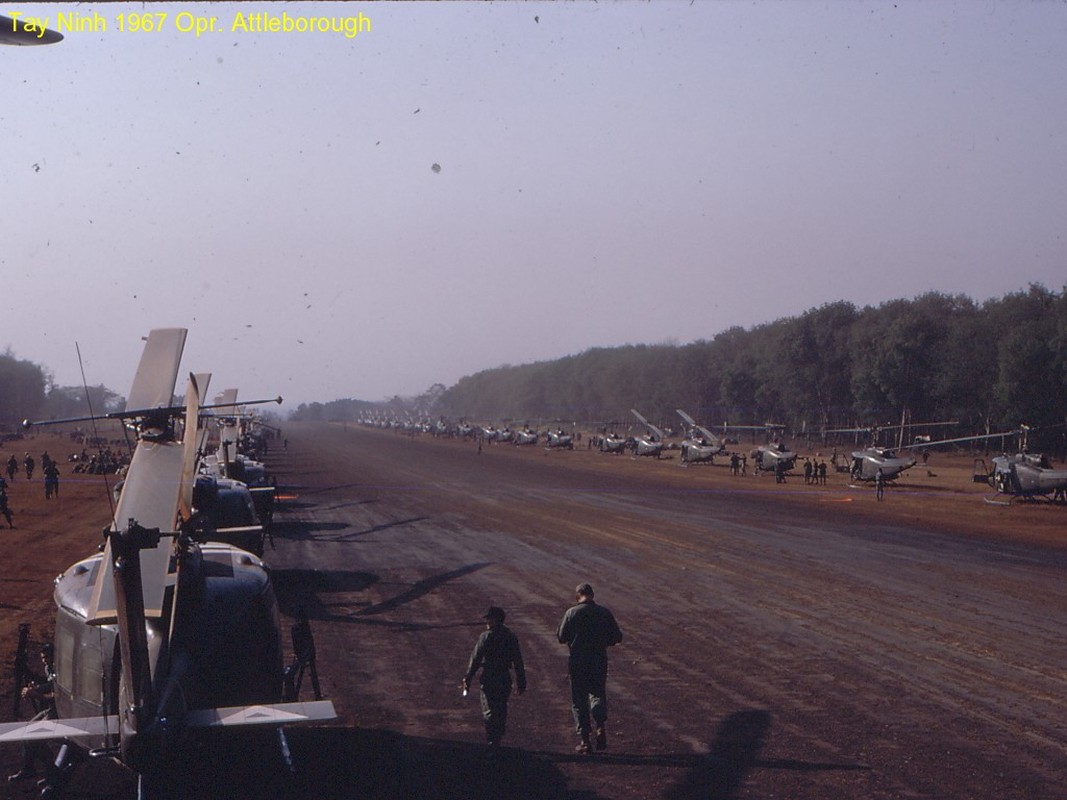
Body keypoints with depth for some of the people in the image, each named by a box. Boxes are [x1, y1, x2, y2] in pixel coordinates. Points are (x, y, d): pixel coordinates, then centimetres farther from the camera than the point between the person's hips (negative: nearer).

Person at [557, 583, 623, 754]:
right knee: (598, 694, 18)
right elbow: (617, 637, 1)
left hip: (577, 663, -2)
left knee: (579, 701, 7)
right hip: (599, 662, 2)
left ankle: (584, 740, 4)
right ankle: (601, 726, -8)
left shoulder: (571, 613, -8)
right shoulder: (605, 613, -2)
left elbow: (561, 637, -4)